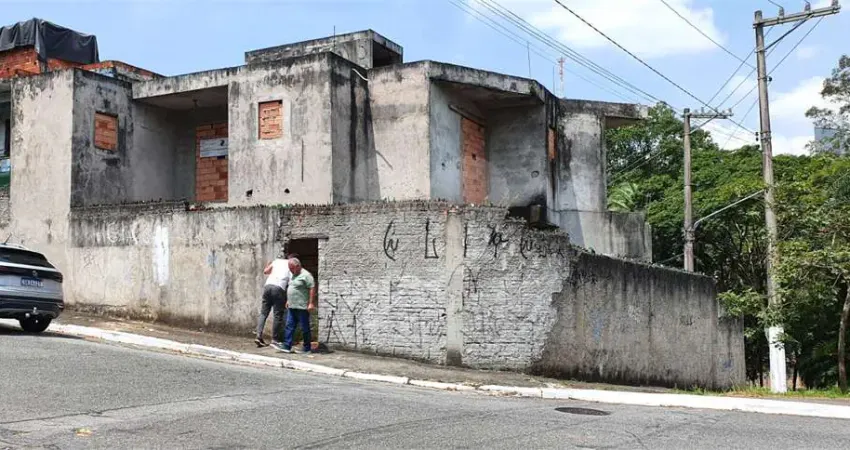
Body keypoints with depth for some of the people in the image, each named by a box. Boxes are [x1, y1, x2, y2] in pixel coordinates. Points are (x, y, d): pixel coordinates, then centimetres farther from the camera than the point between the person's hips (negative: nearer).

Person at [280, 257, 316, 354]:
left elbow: (312, 288, -17)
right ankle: (287, 347, 5)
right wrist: (288, 301, 22)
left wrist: (311, 303, -21)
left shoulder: (306, 275, -12)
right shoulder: (293, 275, 16)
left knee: (305, 329, 0)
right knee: (289, 326, 4)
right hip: (292, 307, 9)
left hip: (302, 307, -9)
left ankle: (307, 349, 8)